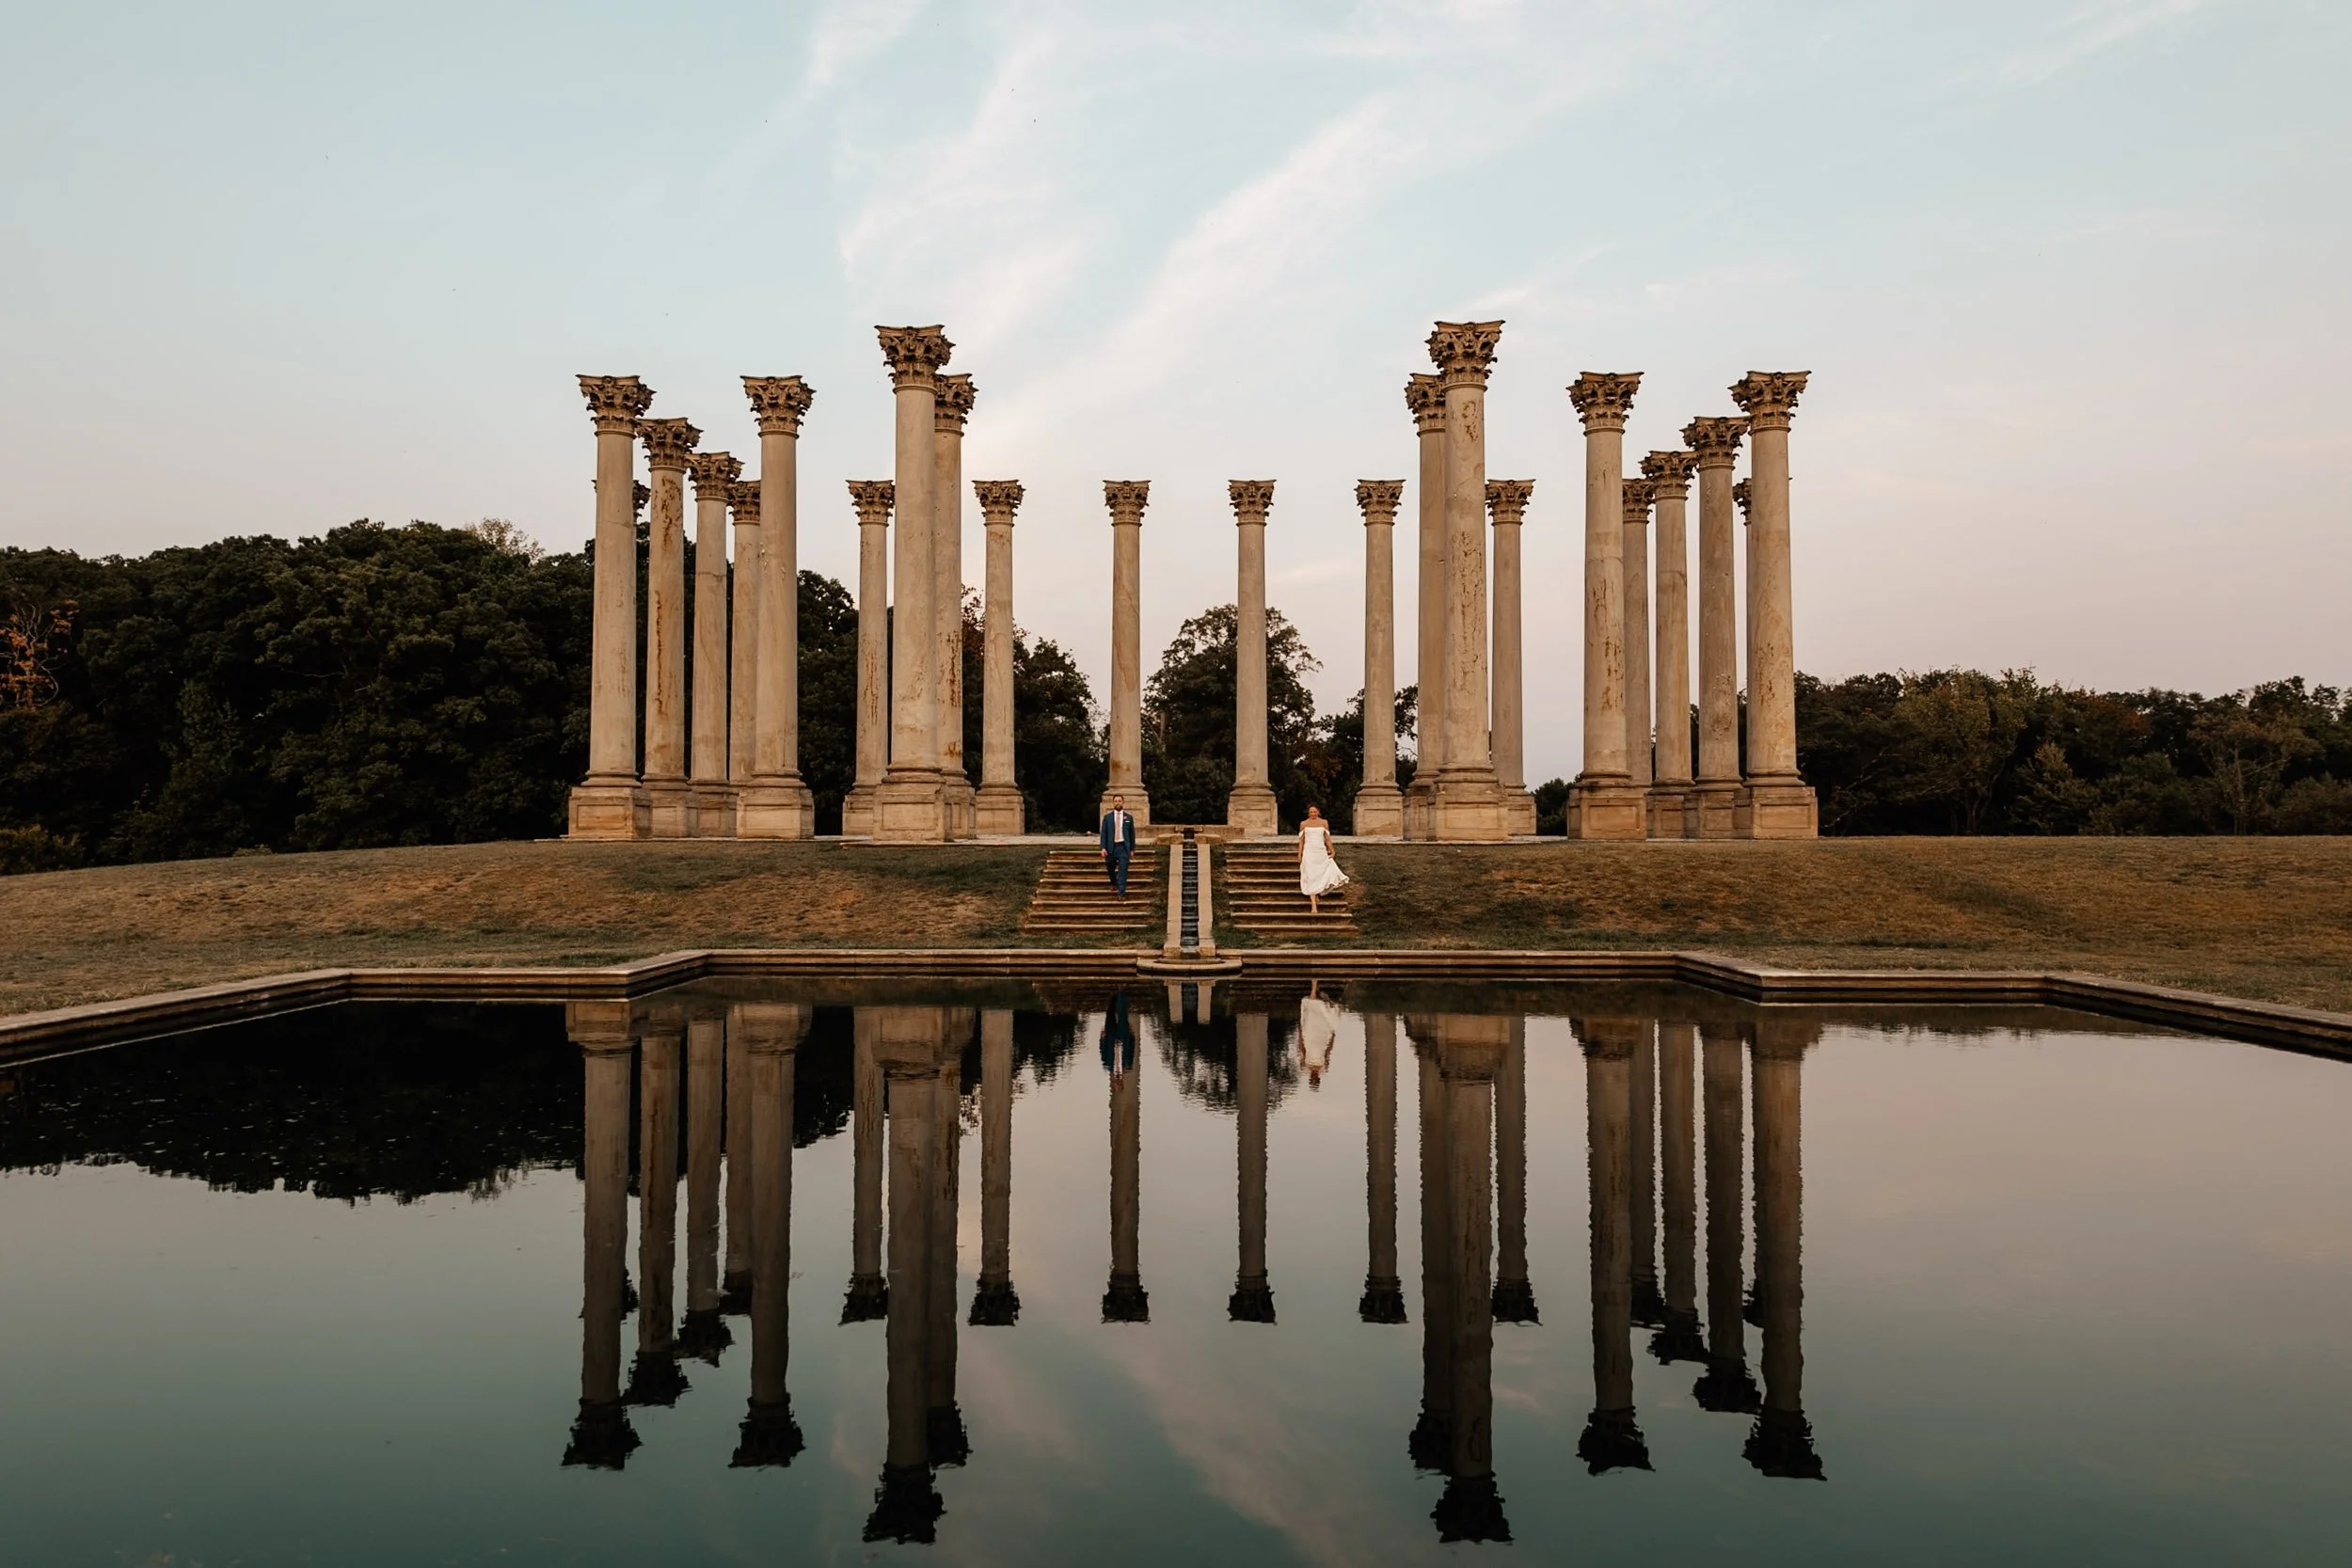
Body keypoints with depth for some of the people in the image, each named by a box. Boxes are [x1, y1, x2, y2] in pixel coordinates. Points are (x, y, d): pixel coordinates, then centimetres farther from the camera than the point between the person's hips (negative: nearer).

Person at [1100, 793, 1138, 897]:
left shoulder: (1129, 817, 6)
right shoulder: (1107, 817, 5)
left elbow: (1132, 834, 9)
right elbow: (1104, 833, 3)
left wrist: (1132, 849, 6)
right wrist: (1103, 848, -7)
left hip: (1124, 847, -1)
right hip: (1111, 847, 1)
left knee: (1123, 871, -8)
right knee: (1110, 869, 13)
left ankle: (1121, 893, -7)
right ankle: (1114, 883, 43)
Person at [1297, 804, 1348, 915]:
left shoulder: (1324, 823, 6)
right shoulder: (1303, 824, 5)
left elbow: (1327, 838, 6)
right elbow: (1301, 840, 7)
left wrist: (1331, 851, -2)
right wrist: (1299, 855, 4)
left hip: (1321, 852, 2)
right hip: (1309, 852, -2)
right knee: (1311, 878, -7)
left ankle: (1317, 893, 20)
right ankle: (1314, 905, -8)